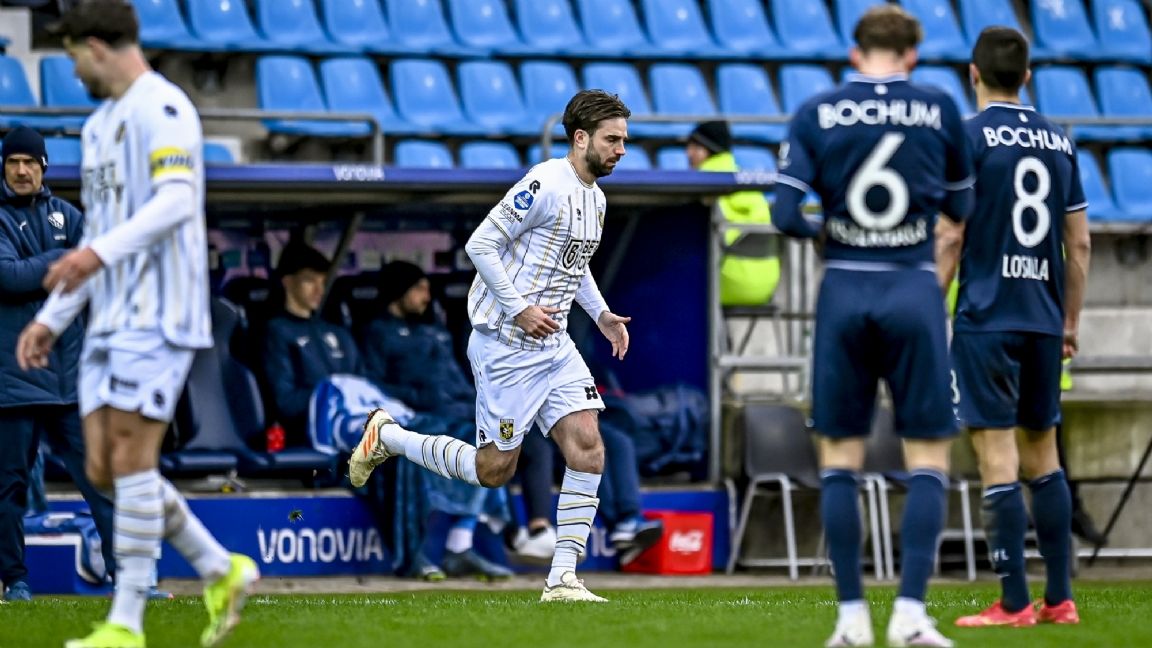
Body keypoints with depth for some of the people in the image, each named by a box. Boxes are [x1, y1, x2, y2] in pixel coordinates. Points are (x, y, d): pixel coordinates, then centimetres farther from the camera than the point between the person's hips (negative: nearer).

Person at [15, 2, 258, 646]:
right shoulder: (100, 125, 21)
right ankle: (223, 572, 15)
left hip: (156, 316, -9)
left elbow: (177, 200, -24)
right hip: (110, 321, 9)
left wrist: (100, 252, -36)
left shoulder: (161, 107, -9)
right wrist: (51, 319, 22)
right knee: (105, 470, 4)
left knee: (130, 459, -12)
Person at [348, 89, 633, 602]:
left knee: (588, 449, -7)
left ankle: (562, 579, -3)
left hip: (553, 345, 8)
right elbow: (480, 243, -18)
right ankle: (386, 436, 20)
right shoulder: (546, 186, -17)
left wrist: (601, 314, 15)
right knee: (494, 469, -2)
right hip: (506, 345, -8)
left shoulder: (594, 198, 13)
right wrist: (518, 309, -21)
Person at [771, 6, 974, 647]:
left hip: (845, 291, 1)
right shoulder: (940, 108, 0)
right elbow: (961, 205, 11)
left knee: (840, 460, 9)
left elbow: (786, 215, -6)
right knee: (929, 460, 4)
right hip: (915, 293, -1)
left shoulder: (816, 113, -1)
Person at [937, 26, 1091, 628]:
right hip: (1042, 320, 6)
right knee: (1042, 454, 13)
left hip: (985, 320, -6)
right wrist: (1071, 321, 20)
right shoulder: (1059, 141, 10)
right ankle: (1059, 598, 12)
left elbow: (950, 238, -10)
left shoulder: (967, 137, -6)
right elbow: (1079, 244, 12)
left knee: (997, 456, -6)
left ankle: (1014, 602, -9)